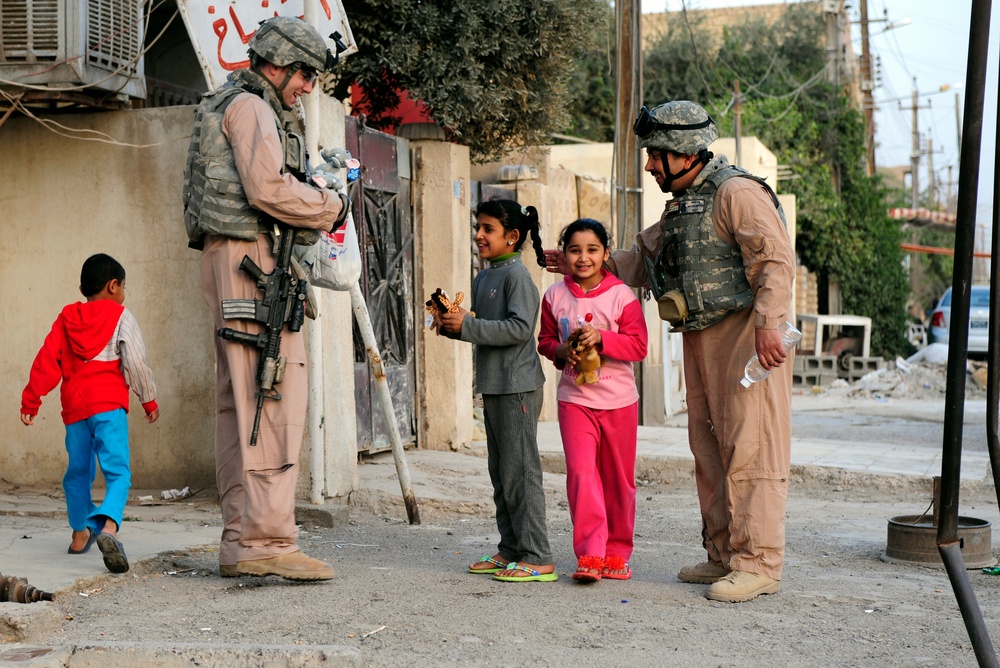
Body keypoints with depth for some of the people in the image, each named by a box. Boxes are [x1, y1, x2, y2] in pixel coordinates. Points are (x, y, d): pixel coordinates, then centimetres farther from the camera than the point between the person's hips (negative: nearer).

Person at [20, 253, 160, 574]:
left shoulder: (66, 319, 16)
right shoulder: (121, 317, 3)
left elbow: (46, 361, 11)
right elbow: (135, 362, -3)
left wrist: (30, 401, 14)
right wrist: (149, 400, 7)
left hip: (74, 406, 5)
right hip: (108, 403, -5)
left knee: (78, 470, 21)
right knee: (118, 470, -12)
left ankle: (80, 532, 32)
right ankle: (109, 526, -36)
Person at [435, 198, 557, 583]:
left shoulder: (517, 274, -11)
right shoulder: (482, 279, 16)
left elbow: (519, 328, -21)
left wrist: (468, 324, -19)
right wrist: (451, 326, 3)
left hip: (518, 388, -10)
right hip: (493, 388, 10)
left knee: (520, 472, -8)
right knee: (500, 474, 13)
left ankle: (537, 558, -4)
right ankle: (510, 550, 21)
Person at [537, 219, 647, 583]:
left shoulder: (621, 295, -6)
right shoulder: (554, 296, 2)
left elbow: (638, 345, -9)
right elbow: (545, 340, 12)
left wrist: (601, 338, -22)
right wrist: (562, 352, -8)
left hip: (619, 400, 0)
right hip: (575, 399, 1)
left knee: (618, 480, 9)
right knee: (581, 472, -13)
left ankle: (617, 552, 22)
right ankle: (589, 553, -12)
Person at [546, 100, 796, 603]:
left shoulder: (737, 193, -11)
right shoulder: (681, 205, 19)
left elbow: (776, 261, -17)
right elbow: (644, 257, 28)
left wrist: (767, 325, -26)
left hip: (743, 333, -10)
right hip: (700, 339, 10)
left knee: (750, 448, -9)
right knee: (708, 448, 11)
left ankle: (759, 563, -6)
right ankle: (723, 555, 19)